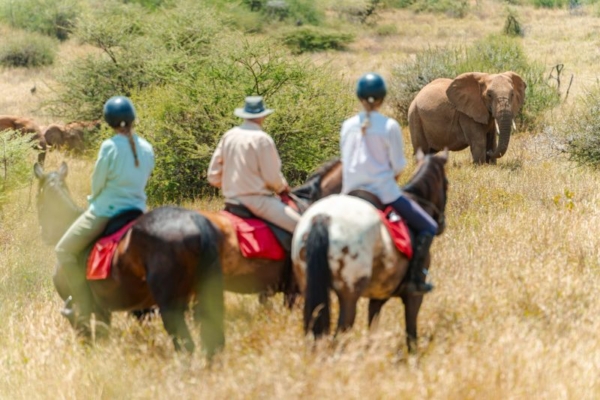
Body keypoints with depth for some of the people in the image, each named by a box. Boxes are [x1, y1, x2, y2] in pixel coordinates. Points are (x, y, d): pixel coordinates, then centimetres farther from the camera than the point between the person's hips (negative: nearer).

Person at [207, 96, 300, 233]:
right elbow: (272, 178, -11)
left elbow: (214, 176, 10)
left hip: (232, 199, 8)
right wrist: (283, 188, 9)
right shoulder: (262, 139, -12)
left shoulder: (228, 136, 8)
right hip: (257, 200, -8)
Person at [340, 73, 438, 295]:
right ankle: (415, 279, -2)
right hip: (384, 192, -4)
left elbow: (345, 160, 10)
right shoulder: (390, 126, -9)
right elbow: (398, 167, -6)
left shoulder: (348, 125, 3)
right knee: (428, 227, 7)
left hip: (351, 193, 4)